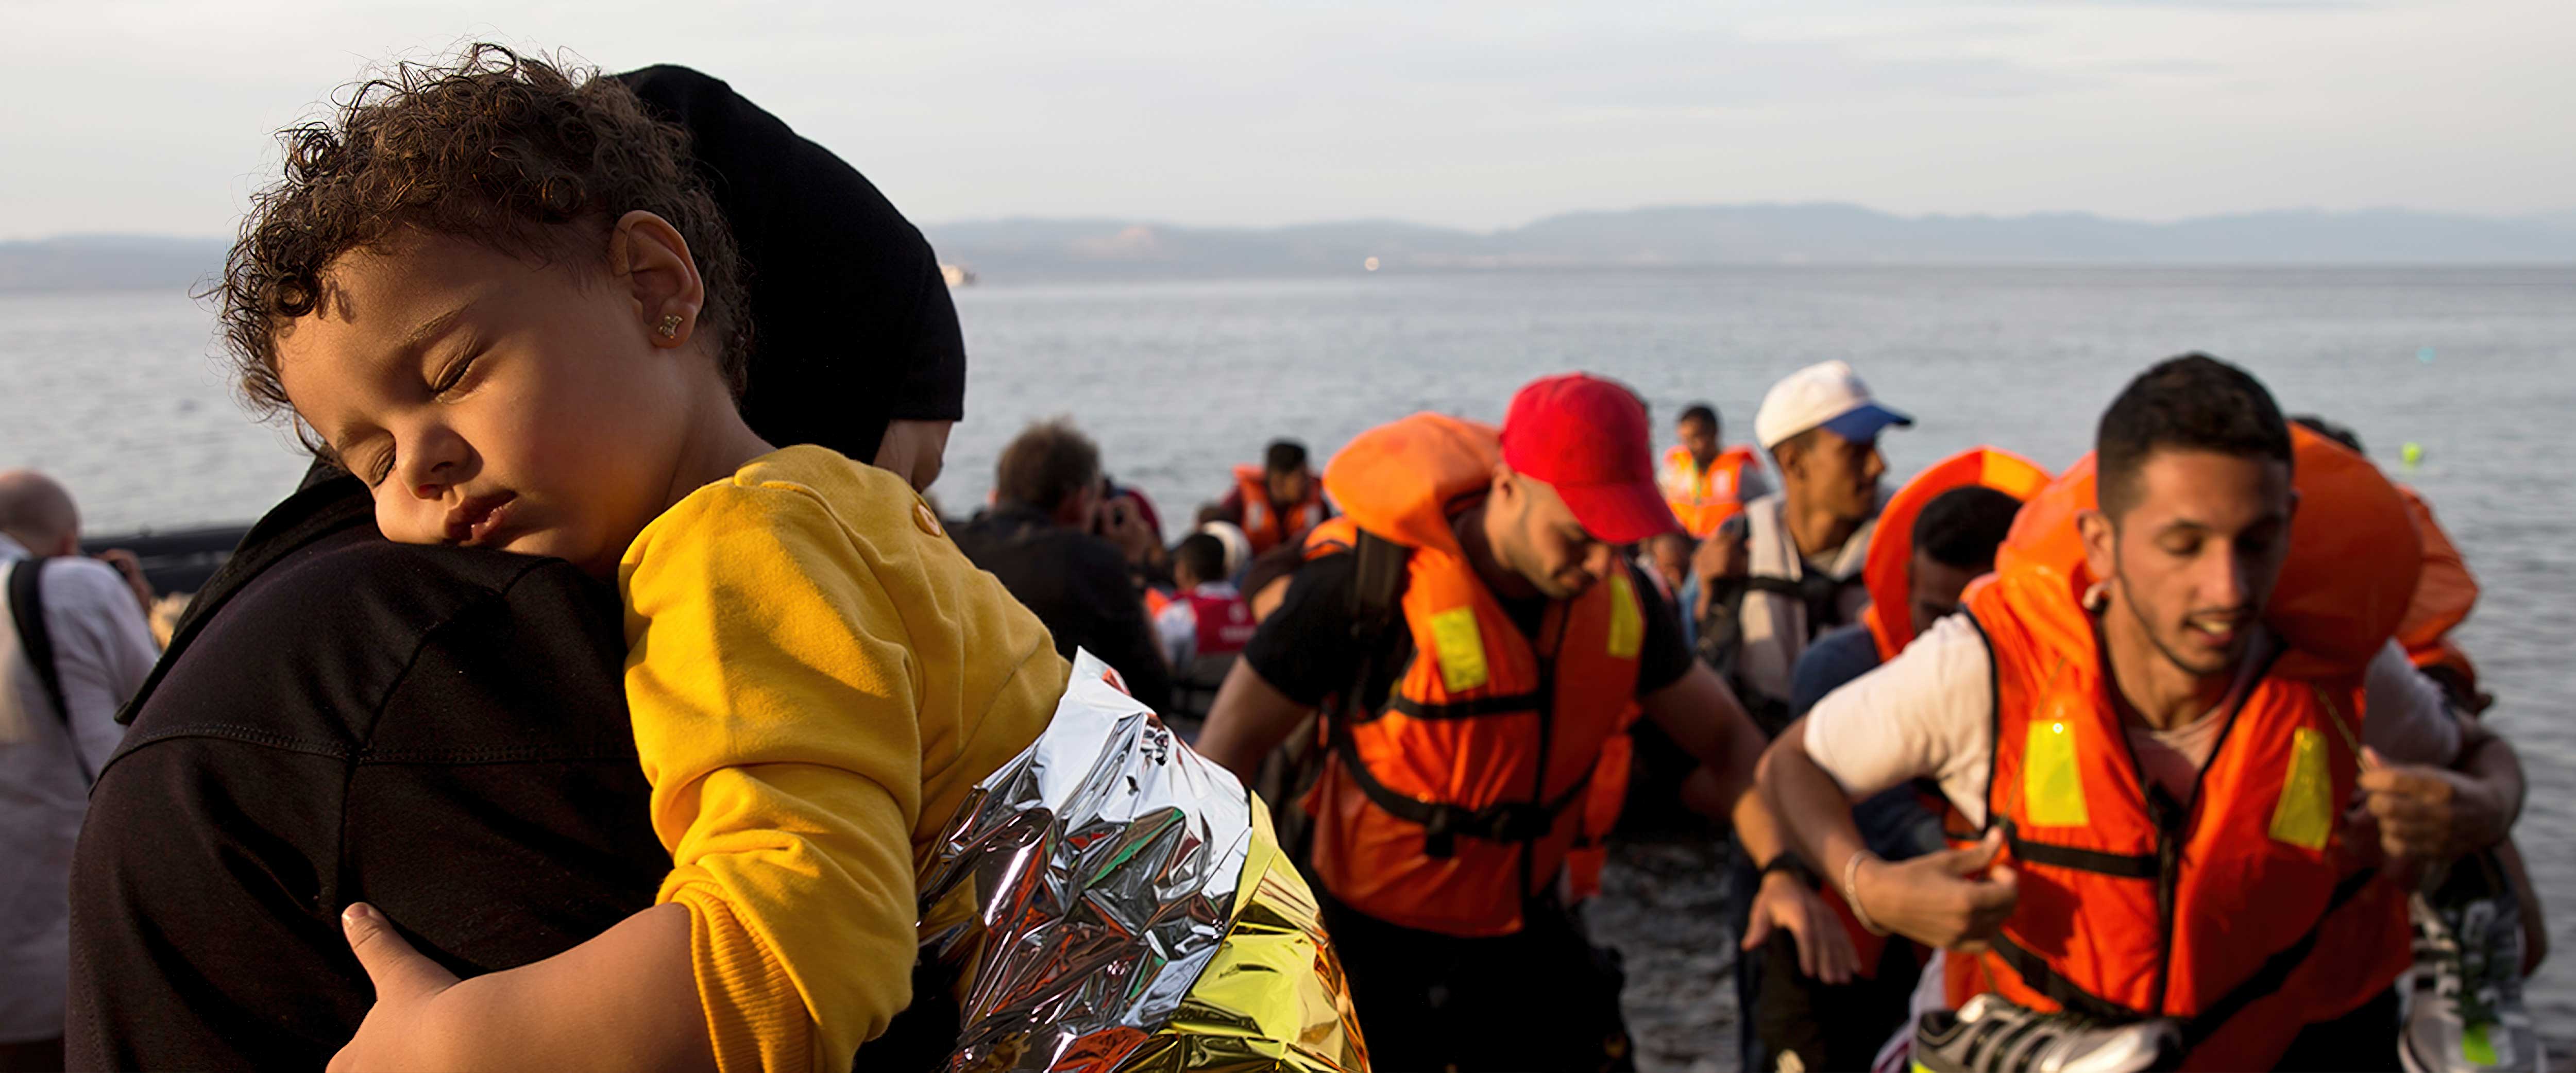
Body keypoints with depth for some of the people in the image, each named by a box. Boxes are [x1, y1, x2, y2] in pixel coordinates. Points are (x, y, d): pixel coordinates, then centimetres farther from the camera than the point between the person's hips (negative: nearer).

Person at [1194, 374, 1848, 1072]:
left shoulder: (1620, 597, -8)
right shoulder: (1375, 577, -24)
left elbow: (1725, 735, 3)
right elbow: (1235, 735, -17)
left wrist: (1781, 869, -15)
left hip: (1525, 928, 5)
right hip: (1377, 936, -4)